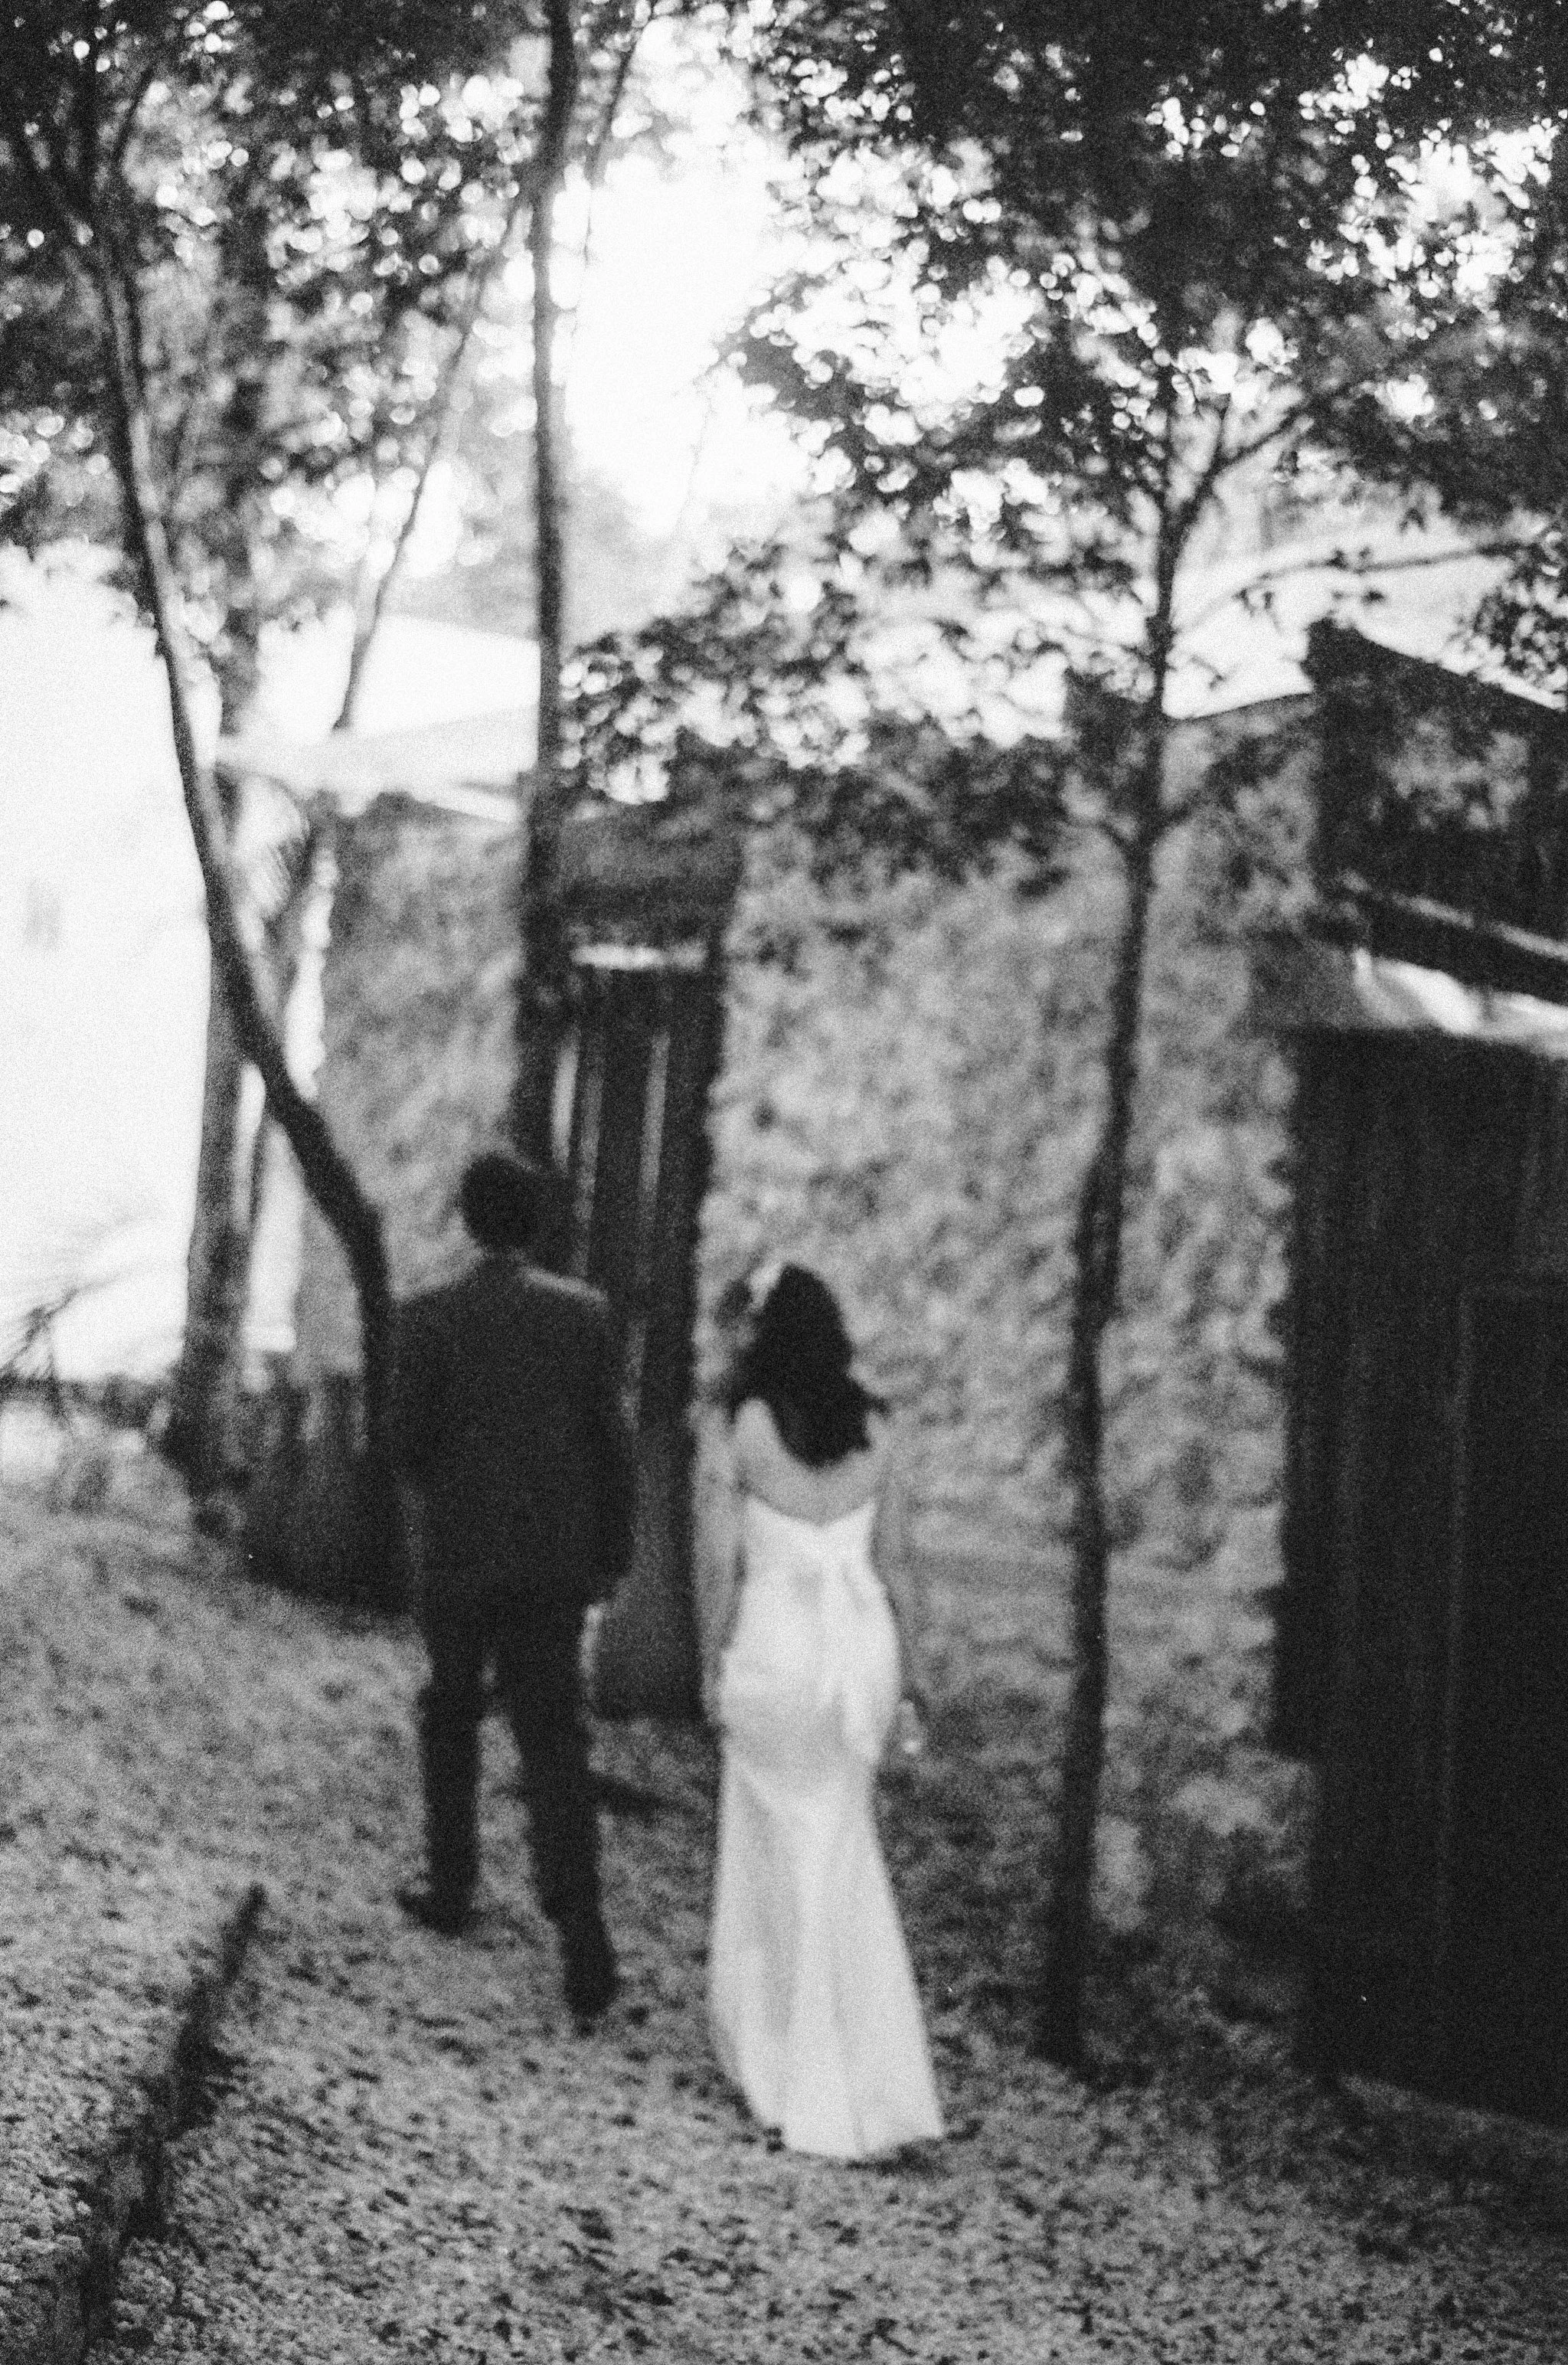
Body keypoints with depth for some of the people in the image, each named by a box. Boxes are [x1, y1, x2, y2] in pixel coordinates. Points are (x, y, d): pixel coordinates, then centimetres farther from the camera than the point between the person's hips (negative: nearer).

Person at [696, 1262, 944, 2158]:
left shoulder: (750, 1425, -9)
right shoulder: (875, 1428, 1)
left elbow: (722, 1562, -7)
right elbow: (899, 1558, 4)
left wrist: (713, 1667, 2)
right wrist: (911, 1668, 12)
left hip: (776, 1648, -4)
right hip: (862, 1646, 4)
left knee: (795, 1858, 6)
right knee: (838, 1844, 19)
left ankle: (828, 2090, 11)